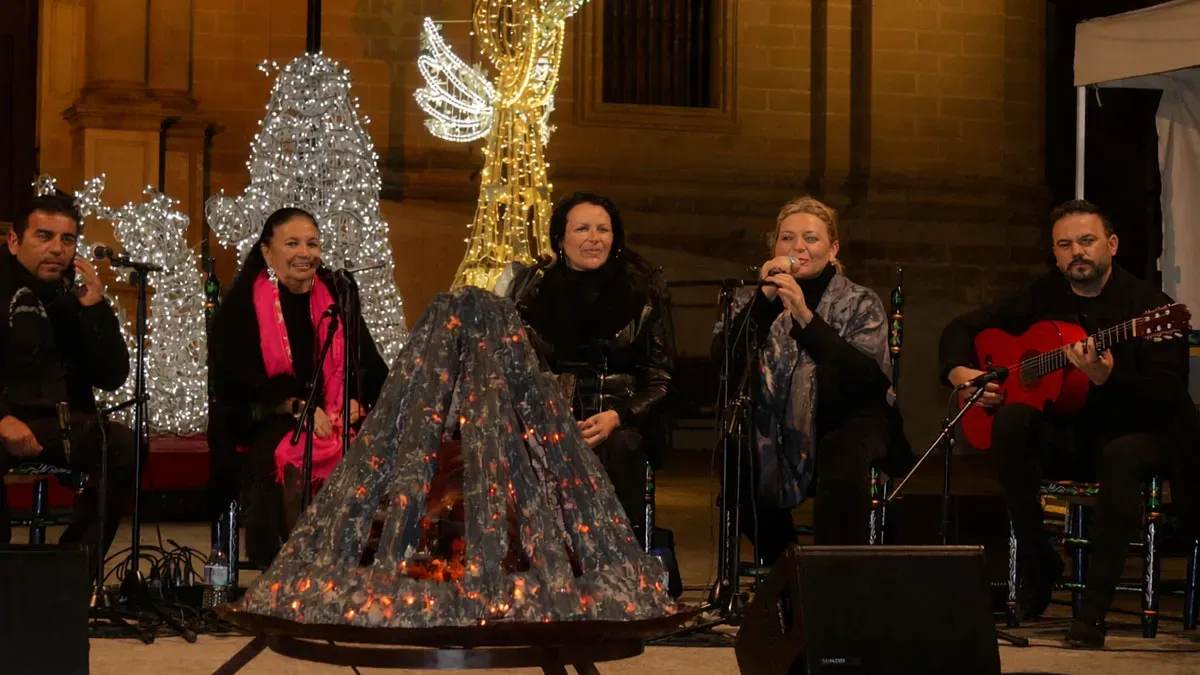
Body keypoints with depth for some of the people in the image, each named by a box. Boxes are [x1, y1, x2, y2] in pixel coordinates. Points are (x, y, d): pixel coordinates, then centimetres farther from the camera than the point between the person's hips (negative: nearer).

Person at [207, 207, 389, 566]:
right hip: (260, 425, -3)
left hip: (336, 418, 4)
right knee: (290, 461, -36)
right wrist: (297, 406, -20)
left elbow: (370, 366, 11)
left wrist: (356, 401, -11)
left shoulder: (336, 296, 12)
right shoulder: (242, 305, 0)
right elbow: (238, 381, -7)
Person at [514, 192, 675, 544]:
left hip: (623, 426, 0)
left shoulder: (644, 290, 3)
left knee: (615, 449, -34)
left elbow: (662, 378, 1)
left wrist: (617, 417, -18)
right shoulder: (537, 293, 7)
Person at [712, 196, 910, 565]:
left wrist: (805, 317, -29)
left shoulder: (860, 303, -2)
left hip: (846, 421, -3)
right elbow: (723, 359, -11)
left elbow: (869, 375, -20)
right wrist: (765, 298, -21)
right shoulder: (753, 299, 6)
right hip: (775, 426, 3)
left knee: (844, 459, -35)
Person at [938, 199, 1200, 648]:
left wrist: (1106, 378, -36)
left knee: (1121, 457, -39)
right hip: (1063, 432, 4)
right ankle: (1038, 565, -15)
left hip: (1137, 432, -4)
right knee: (1011, 418, -27)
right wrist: (961, 373, -7)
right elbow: (963, 328, 14)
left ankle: (1093, 610, -35)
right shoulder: (1042, 299, 4)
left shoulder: (1149, 306, -11)